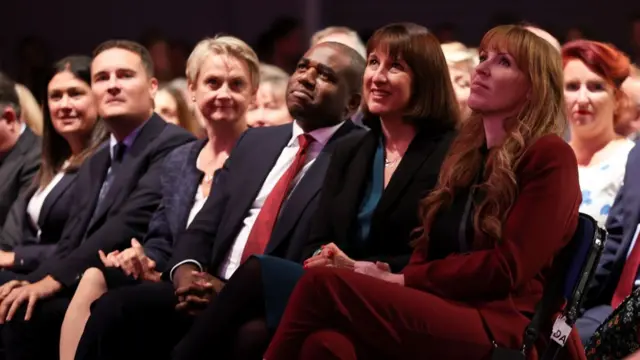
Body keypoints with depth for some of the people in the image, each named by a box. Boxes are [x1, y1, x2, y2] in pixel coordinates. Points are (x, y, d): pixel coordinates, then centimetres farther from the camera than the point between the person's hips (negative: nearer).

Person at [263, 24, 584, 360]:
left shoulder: (550, 159, -1)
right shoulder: (466, 150, 23)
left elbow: (506, 268, -9)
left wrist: (399, 281, -9)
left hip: (499, 328, -6)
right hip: (441, 312, 6)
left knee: (323, 284, -24)